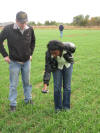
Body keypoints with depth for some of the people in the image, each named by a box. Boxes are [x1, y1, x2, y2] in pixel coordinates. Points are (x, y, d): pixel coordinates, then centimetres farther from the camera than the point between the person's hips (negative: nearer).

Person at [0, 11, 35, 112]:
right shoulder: (8, 29, -17)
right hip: (14, 62, -3)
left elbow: (33, 41, 12)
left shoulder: (30, 29, -7)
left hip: (27, 61, 3)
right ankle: (13, 104, 19)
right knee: (13, 84, 5)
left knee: (27, 82, 15)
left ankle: (28, 99, 33)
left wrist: (31, 53, 7)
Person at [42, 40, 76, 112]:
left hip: (67, 65, 1)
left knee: (67, 86, 2)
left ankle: (66, 107, 16)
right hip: (57, 67, 0)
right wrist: (45, 84, -39)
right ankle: (58, 107, 12)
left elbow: (73, 48, -9)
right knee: (57, 87, -4)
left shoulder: (68, 47, -34)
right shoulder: (48, 54, -33)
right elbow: (47, 69, -32)